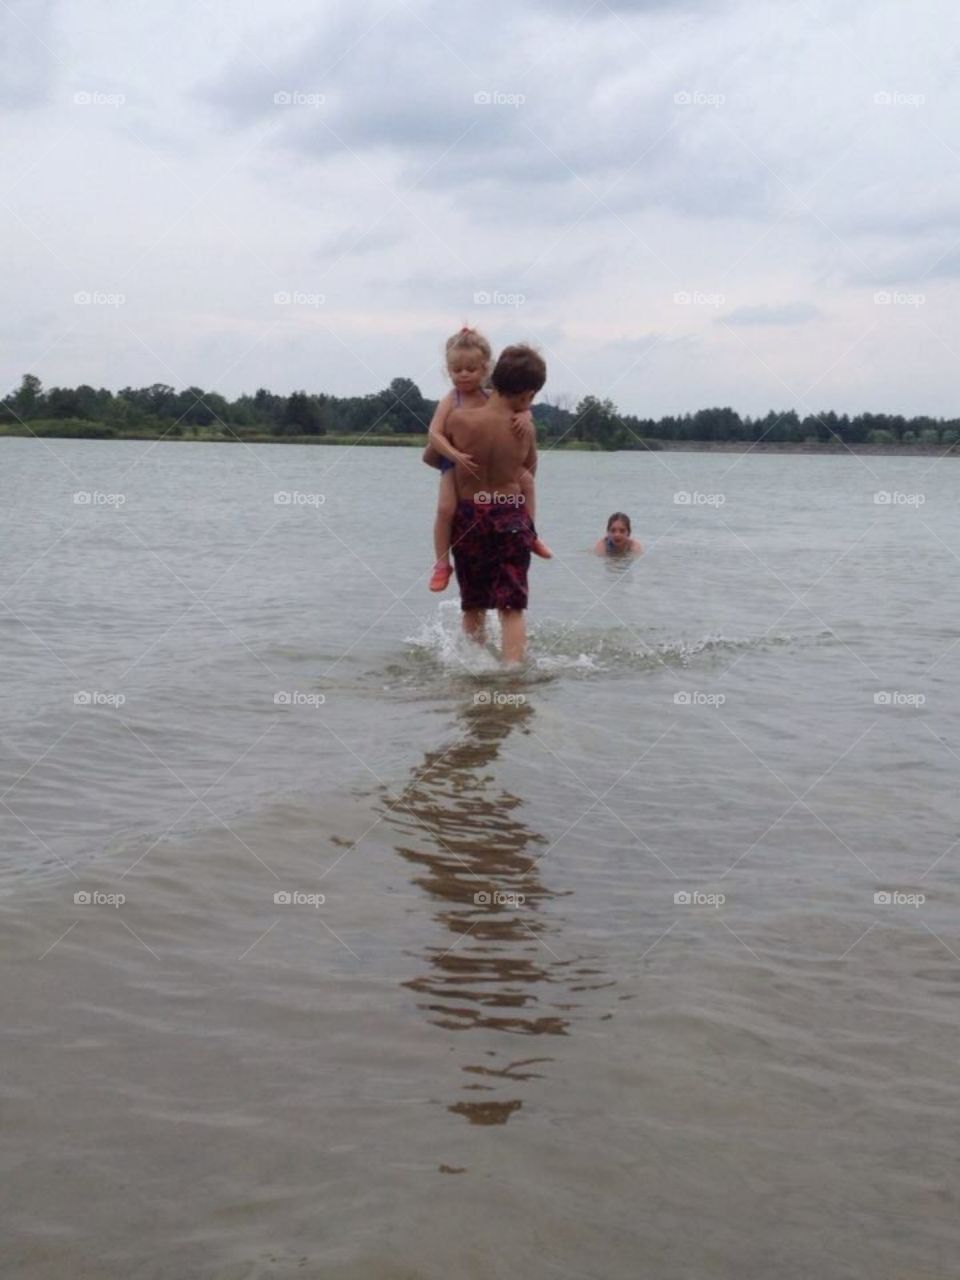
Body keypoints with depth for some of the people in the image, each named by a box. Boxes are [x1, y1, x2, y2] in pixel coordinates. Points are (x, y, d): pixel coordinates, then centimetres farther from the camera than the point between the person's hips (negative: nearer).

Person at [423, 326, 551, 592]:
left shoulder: (492, 397, -3)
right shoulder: (450, 401, -17)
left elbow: (519, 407, -2)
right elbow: (435, 433, -26)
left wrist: (525, 417, -27)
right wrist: (454, 454, -40)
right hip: (456, 463, -5)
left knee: (526, 481, 1)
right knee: (445, 508, -24)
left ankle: (530, 536, 16)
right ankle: (441, 564, -13)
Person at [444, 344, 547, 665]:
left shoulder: (458, 419, -10)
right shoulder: (525, 429, -6)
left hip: (469, 515, 1)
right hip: (512, 516, 0)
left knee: (473, 605, 16)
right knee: (512, 607, 1)